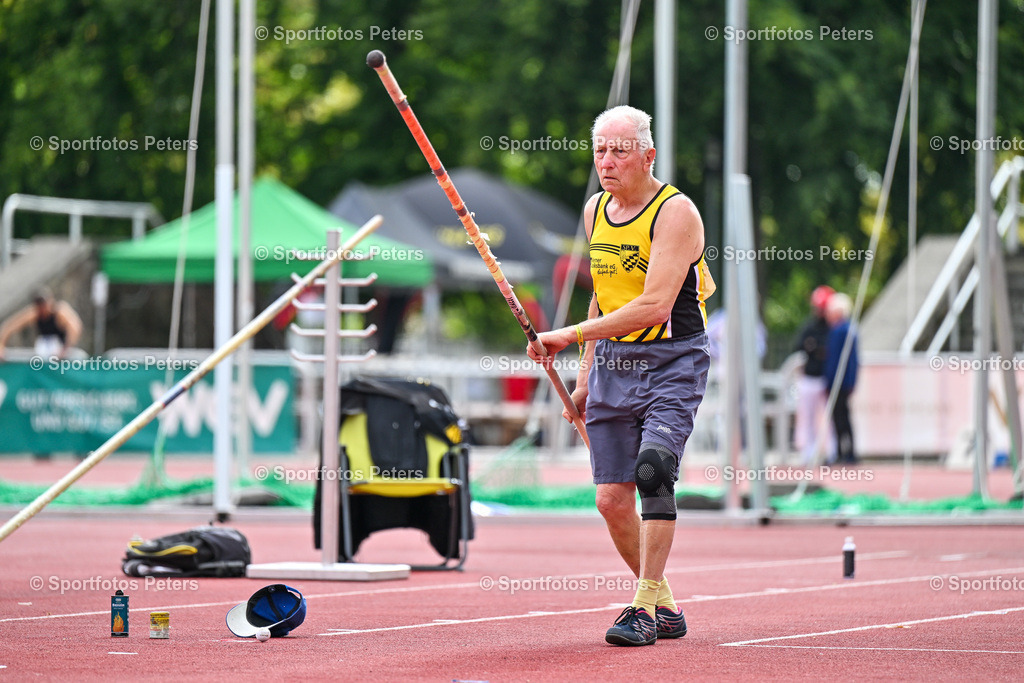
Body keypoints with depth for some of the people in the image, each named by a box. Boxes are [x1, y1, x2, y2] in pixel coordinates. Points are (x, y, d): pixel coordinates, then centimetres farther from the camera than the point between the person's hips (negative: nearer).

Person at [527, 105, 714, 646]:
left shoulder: (675, 212, -15)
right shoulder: (595, 210, 9)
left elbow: (654, 306, -24)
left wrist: (570, 335, -24)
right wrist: (586, 373, 19)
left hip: (671, 361, -6)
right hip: (612, 361, 7)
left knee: (653, 470, -26)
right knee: (612, 500, 0)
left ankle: (644, 608, -21)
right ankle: (664, 606, 17)